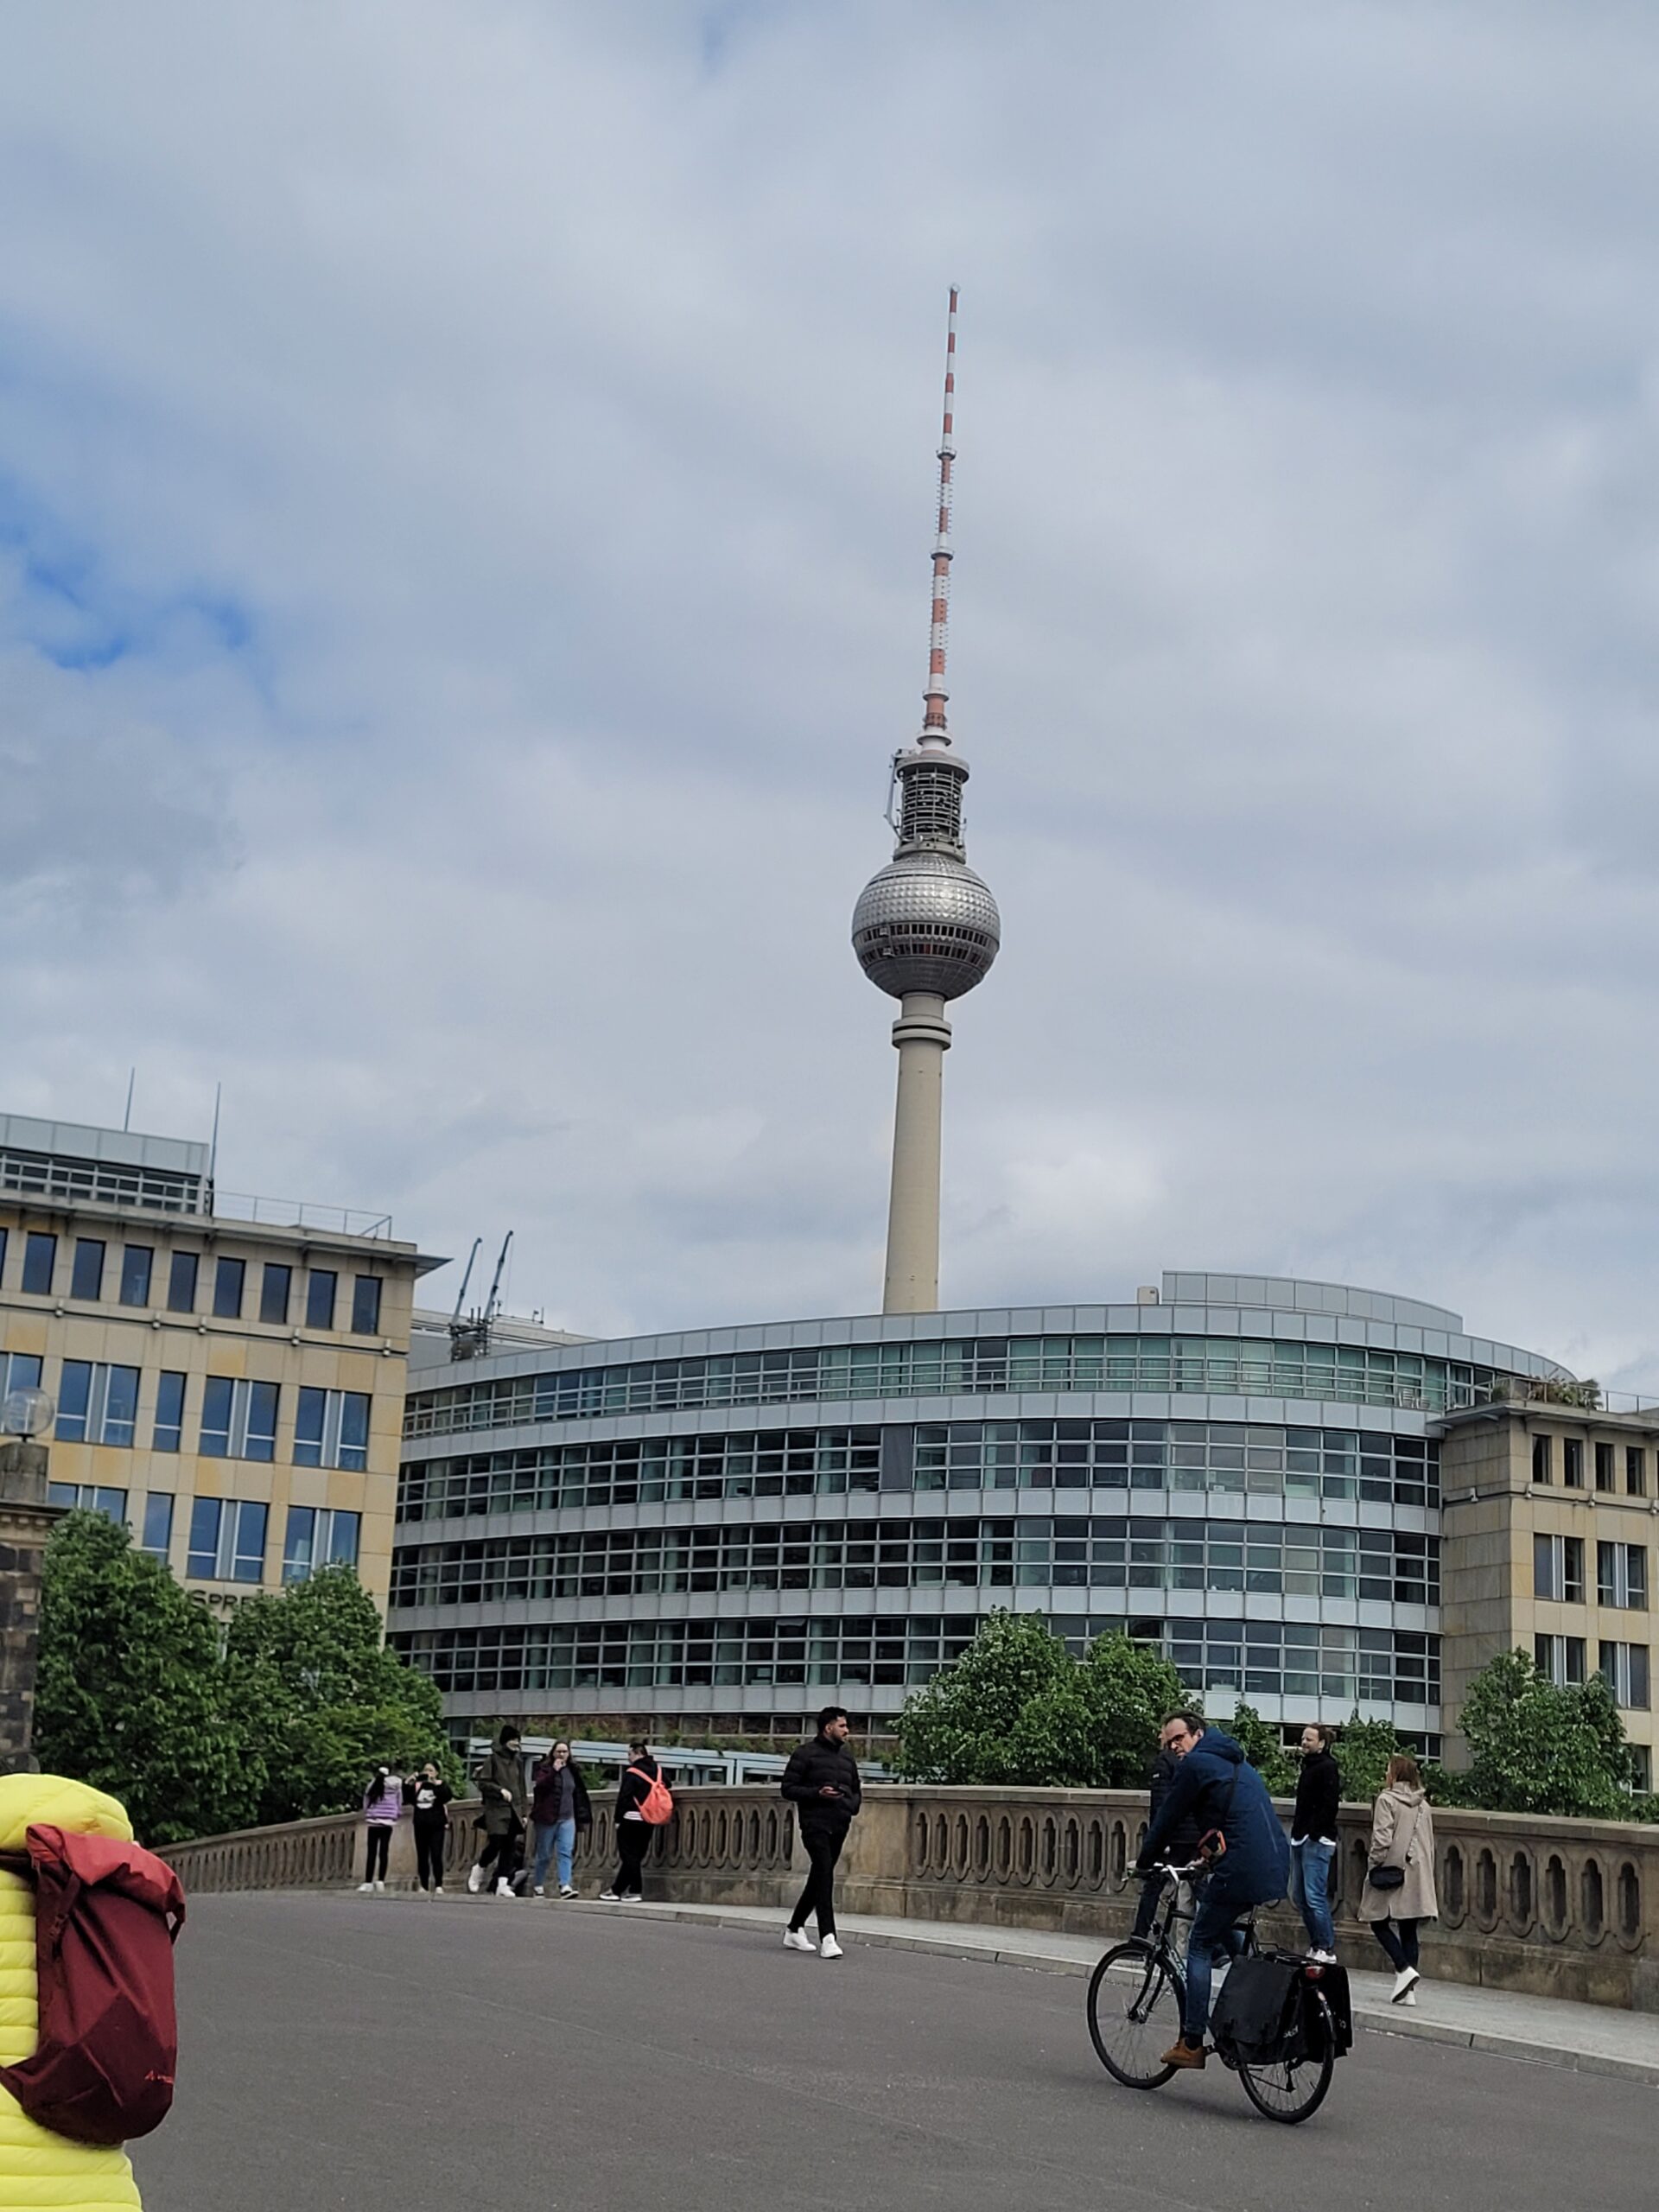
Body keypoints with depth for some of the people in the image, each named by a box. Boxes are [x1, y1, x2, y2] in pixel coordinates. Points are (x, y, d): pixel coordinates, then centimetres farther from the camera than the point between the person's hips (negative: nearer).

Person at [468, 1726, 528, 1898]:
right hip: (497, 1810, -5)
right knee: (496, 1844, -13)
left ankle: (503, 1884, 0)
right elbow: (483, 1783, -5)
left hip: (514, 1811, 5)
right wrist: (500, 1790, -17)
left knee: (509, 1848, -1)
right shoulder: (493, 1759, -1)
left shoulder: (517, 1762, 15)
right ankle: (479, 1869, 14)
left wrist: (524, 1812, 14)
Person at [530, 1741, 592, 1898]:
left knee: (566, 1852, -11)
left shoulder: (573, 1771, 13)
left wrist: (581, 1817, 16)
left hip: (567, 1819, 3)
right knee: (544, 1854, 5)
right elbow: (540, 1786, -20)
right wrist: (554, 1771, -27)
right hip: (547, 1818, -3)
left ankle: (565, 1886, -19)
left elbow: (578, 1794, 18)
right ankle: (538, 1885, 20)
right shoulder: (545, 1769, -2)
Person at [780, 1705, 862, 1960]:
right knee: (824, 1875, -18)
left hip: (839, 1826, 7)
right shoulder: (805, 1755, -2)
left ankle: (794, 1929, 27)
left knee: (818, 1879, 13)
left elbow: (856, 1790, 28)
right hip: (815, 1824, -7)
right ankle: (827, 1938, -23)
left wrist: (853, 1805, 5)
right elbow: (788, 1788, -5)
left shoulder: (847, 1758, 18)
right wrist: (817, 1793, -17)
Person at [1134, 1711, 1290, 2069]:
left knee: (1200, 1946, 4)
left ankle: (1191, 2044, 4)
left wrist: (1144, 1862, 15)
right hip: (1276, 1871, 8)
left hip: (1241, 1872, -8)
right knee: (1220, 1925, 31)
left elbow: (1168, 1819, 2)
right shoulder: (1236, 1762, 24)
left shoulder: (1197, 1764, -2)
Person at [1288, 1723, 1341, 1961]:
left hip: (1317, 1840, -10)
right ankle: (1316, 1946, 15)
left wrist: (1314, 1832, -20)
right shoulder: (1308, 1766, 19)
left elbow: (1329, 1805, -18)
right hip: (1301, 1838, 10)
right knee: (1299, 1897, 10)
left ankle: (1327, 1949, -8)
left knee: (1315, 1896, -12)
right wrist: (1297, 1830, 15)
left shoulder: (1327, 1768, -9)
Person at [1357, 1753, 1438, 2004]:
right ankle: (1408, 1991, 5)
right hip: (1418, 1876, 6)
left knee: (1379, 1922, 6)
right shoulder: (1423, 1805, 10)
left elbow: (1382, 1839, -15)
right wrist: (1426, 1874, 19)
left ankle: (1404, 1969, -13)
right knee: (1409, 1930, 7)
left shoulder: (1387, 1800, -9)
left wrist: (1375, 1867, -4)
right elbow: (1430, 1844, 14)